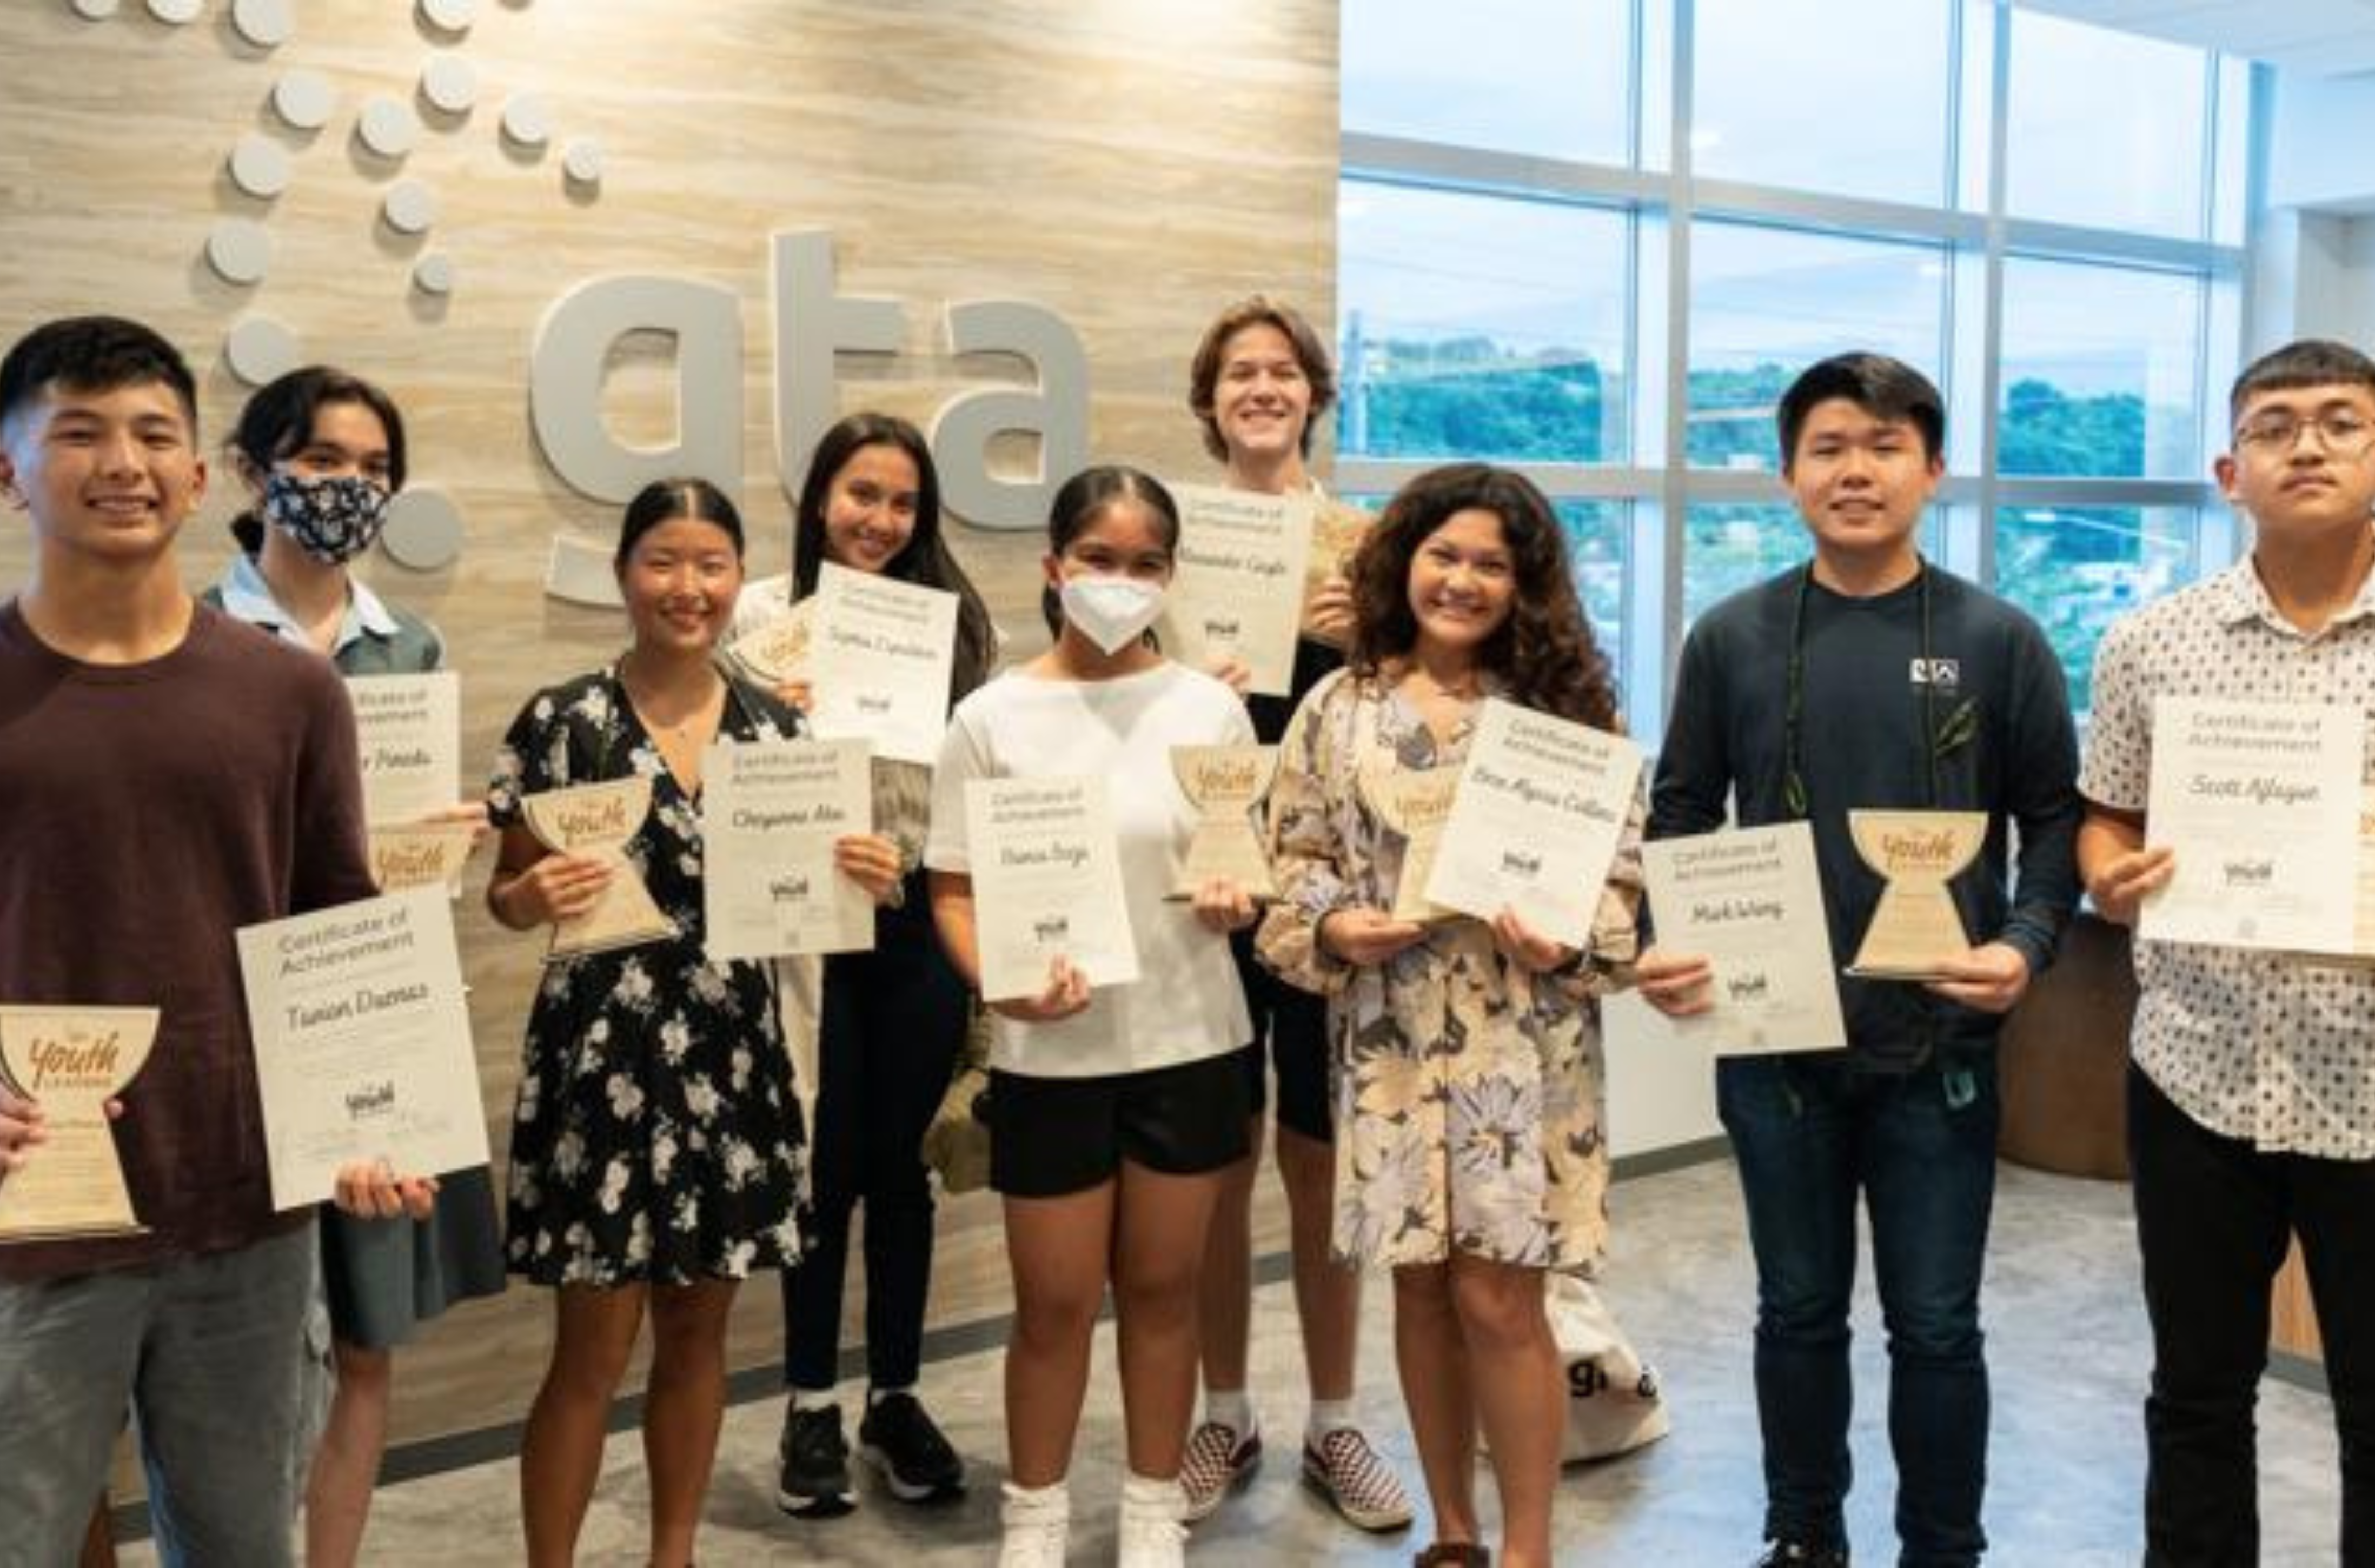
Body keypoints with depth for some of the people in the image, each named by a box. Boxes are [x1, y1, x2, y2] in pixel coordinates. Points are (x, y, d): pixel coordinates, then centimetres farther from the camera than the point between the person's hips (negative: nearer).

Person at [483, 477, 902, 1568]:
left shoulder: (774, 727, 5)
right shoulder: (563, 722, -6)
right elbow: (505, 898, -2)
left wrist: (864, 880, -9)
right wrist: (537, 895, -24)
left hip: (735, 1057, 4)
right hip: (604, 1058, -4)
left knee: (698, 1332, 15)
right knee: (593, 1352, 2)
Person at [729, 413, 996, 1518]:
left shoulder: (950, 617, 4)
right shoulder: (761, 614, -1)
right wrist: (780, 720, -19)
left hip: (924, 917, 1)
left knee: (899, 1162, 11)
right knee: (825, 1167, 7)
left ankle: (896, 1396, 26)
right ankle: (812, 1406, 24)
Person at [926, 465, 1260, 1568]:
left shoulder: (1210, 708, -1)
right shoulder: (992, 719, -6)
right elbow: (954, 894, -3)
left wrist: (1239, 901, -15)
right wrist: (1003, 983, -20)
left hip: (1188, 1041, 2)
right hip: (1050, 1055, -1)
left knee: (1162, 1288, 14)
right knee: (1054, 1303, 9)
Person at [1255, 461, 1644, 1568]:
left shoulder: (1563, 705, 1)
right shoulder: (1339, 707, 4)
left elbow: (1621, 863, 0)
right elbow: (1294, 856, 6)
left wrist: (1569, 943, -17)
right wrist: (1335, 927, -13)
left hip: (1521, 1035, -2)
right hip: (1391, 1034, 2)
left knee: (1498, 1295, -2)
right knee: (1423, 1288, 12)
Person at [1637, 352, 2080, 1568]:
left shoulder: (1998, 640, -1)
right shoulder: (1732, 638, 2)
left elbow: (2057, 819, 2)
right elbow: (1681, 816, 5)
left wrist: (2025, 943, -15)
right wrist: (1664, 944, -10)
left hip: (1938, 1046, -1)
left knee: (1935, 1326, 9)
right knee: (1799, 1312, 15)